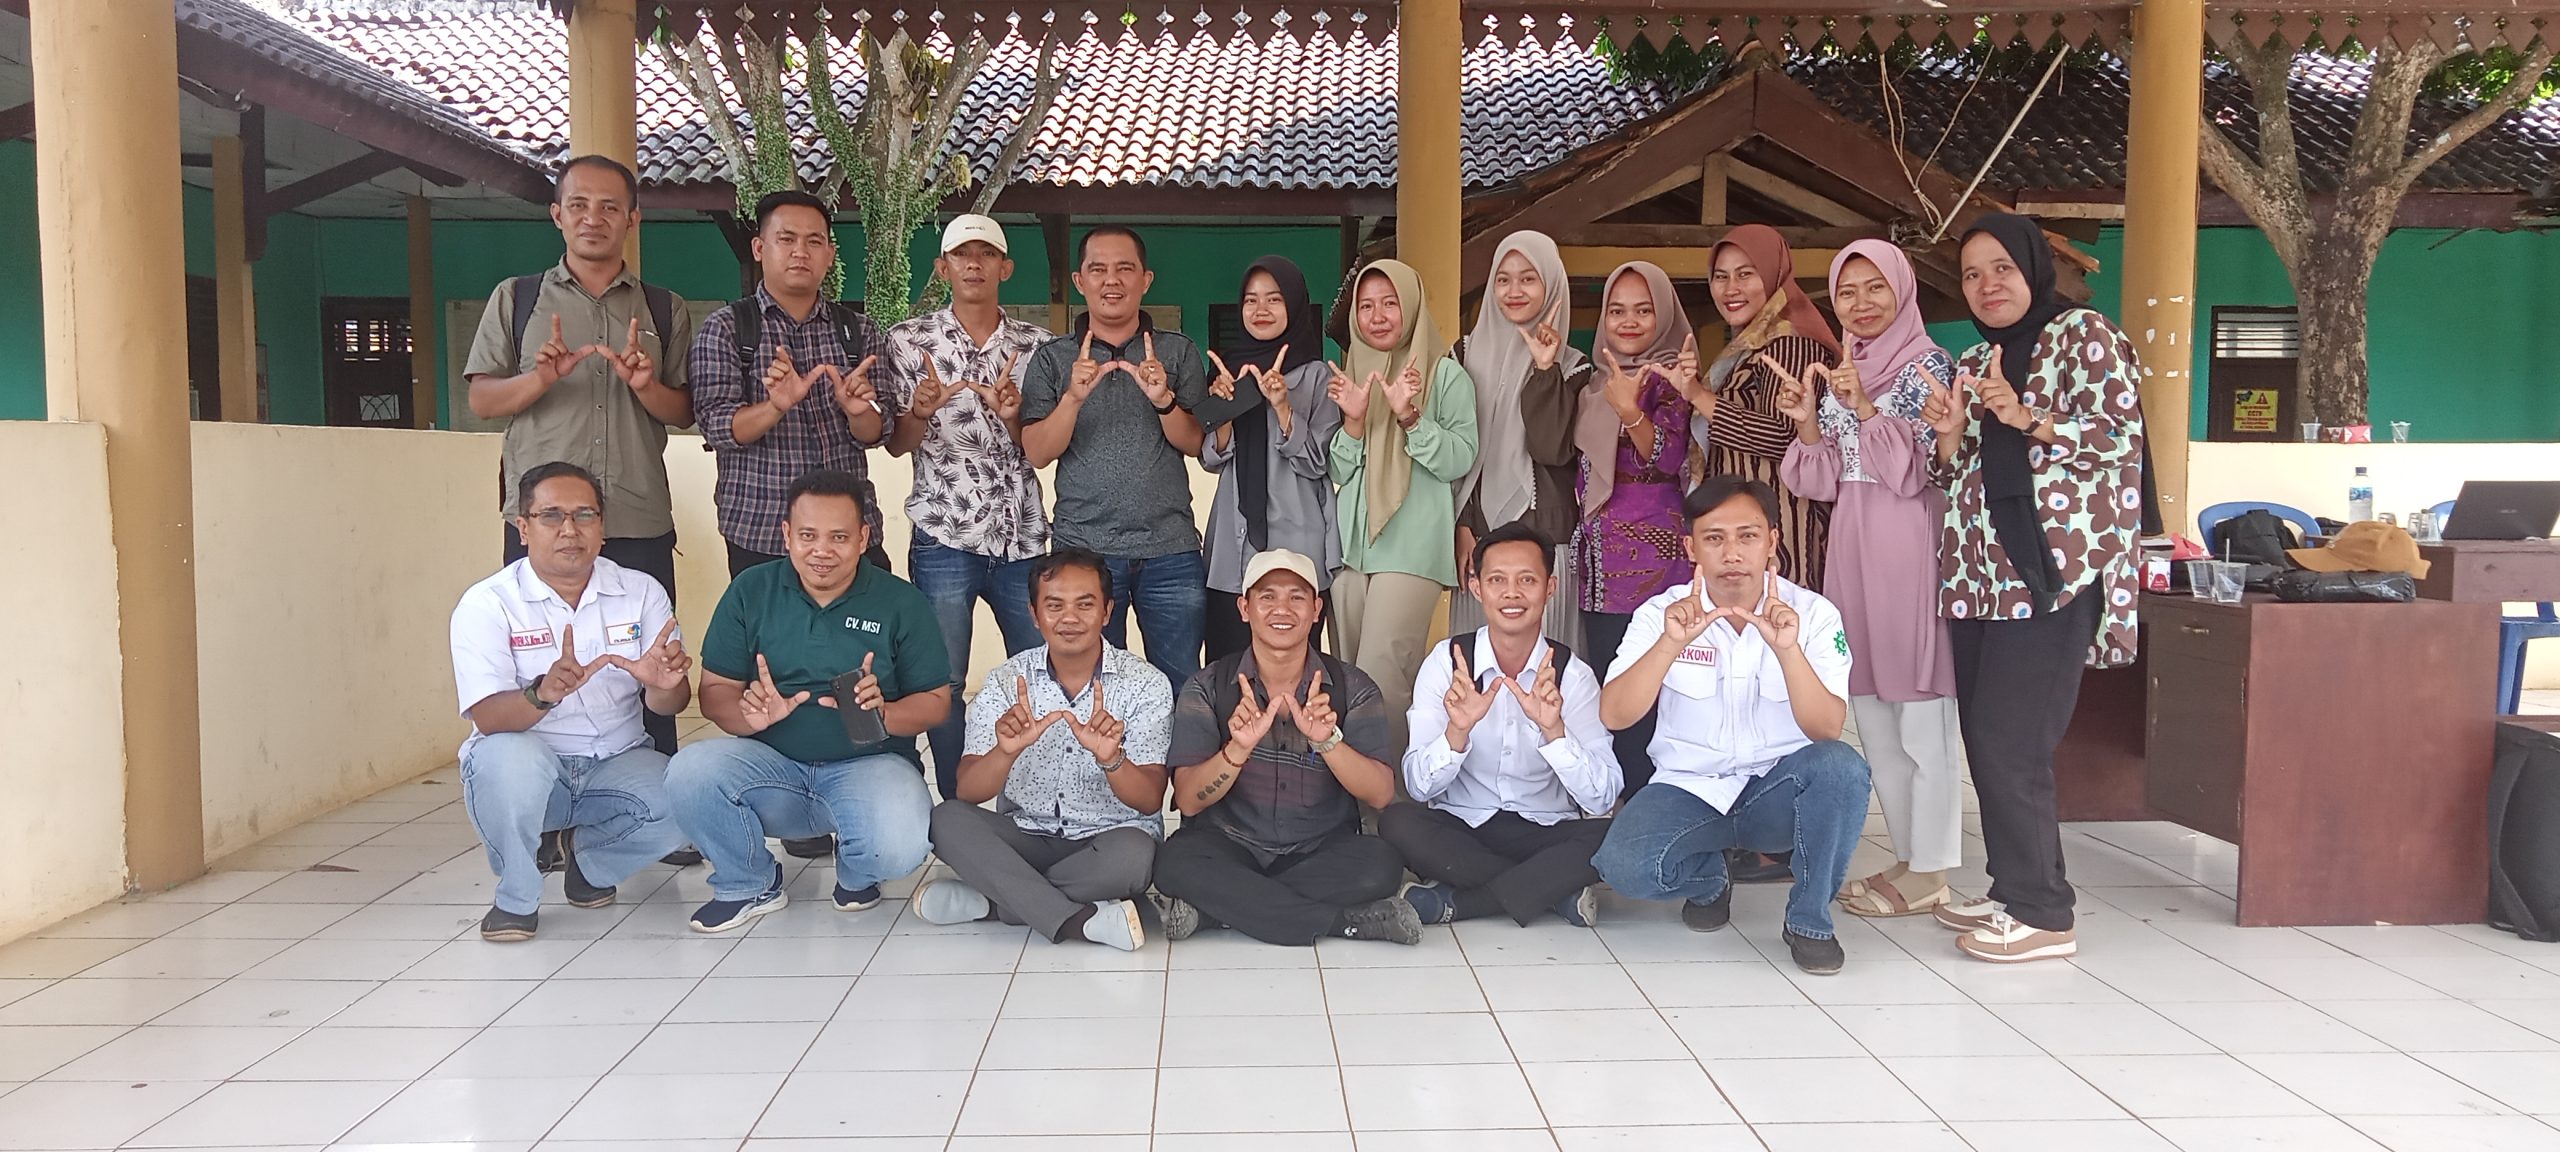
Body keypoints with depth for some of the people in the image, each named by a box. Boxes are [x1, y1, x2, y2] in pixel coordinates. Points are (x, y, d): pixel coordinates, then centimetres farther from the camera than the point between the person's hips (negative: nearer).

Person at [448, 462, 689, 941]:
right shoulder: (487, 604, -7)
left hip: (617, 764, 3)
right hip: (524, 771, -2)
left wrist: (662, 684, -31)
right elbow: (487, 717, -19)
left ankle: (588, 854, 8)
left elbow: (670, 705, -5)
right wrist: (544, 693, -42)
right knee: (508, 755, -36)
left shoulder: (642, 592, 1)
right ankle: (516, 898, -8)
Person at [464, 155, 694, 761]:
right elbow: (481, 398, 8)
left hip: (640, 526, 1)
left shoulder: (665, 310, 14)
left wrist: (646, 385, -9)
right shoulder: (515, 299, 12)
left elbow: (685, 414, 12)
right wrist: (542, 378, -11)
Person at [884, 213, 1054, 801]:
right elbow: (896, 444, 4)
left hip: (1022, 539, 2)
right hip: (943, 539, -2)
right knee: (944, 685, 1)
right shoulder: (910, 341, 4)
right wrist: (921, 411, -18)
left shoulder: (1034, 345, 8)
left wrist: (1012, 417, -14)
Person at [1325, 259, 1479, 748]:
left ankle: (1389, 781, -6)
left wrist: (1408, 416, -19)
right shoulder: (1350, 377, 16)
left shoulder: (1446, 374, 1)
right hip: (1352, 542, 5)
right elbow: (1340, 472, 11)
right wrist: (1354, 420, -6)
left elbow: (1459, 460, -7)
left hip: (1413, 545, -5)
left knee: (1381, 676, -15)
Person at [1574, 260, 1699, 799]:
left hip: (1651, 554, -7)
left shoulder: (1667, 377, -4)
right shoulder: (1597, 383, 17)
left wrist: (1631, 413, -34)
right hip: (1600, 556, 7)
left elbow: (1666, 457, -18)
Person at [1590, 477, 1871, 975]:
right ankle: (1709, 880, 9)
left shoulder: (1812, 613, -9)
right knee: (1623, 864, -29)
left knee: (1841, 766, -33)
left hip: (1780, 790, 0)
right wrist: (1671, 643, -36)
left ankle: (1811, 919, -9)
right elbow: (1613, 715, -21)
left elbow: (1827, 729, -21)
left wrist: (1788, 649, -38)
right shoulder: (1663, 613, -8)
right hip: (1689, 788, 0)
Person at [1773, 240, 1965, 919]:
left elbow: (1919, 470, -11)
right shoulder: (1837, 374, 15)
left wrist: (1865, 410, -19)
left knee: (1921, 717, -3)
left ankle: (1929, 872, 5)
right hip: (1852, 550, 7)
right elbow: (1826, 482, 11)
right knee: (1873, 716, 12)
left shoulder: (1927, 366, -4)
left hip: (1908, 550, -7)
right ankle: (1908, 856, 22)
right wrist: (1809, 422, -5)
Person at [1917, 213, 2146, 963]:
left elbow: (2121, 434, -10)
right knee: (1987, 740, 8)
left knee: (2008, 740, -11)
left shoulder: (2083, 335, 0)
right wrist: (1950, 434, 0)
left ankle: (2040, 912, -1)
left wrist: (2028, 418, -20)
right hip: (1978, 571, 7)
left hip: (2049, 569, -7)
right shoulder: (1973, 363, 20)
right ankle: (2016, 891, 19)